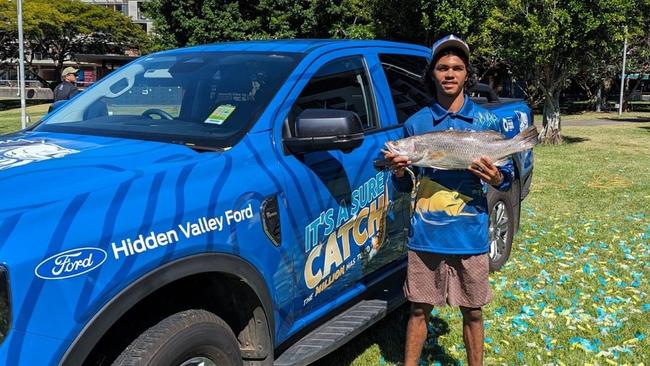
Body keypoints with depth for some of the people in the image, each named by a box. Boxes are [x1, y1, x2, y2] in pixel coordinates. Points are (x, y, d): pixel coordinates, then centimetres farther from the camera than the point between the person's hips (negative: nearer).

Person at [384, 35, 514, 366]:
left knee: (472, 312, 11)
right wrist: (399, 172, -14)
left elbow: (508, 177, 5)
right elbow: (406, 186, 9)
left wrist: (496, 178, -18)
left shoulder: (486, 122, 1)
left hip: (470, 236, 0)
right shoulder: (416, 123, 4)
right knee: (419, 309, 10)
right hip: (425, 235, 1)